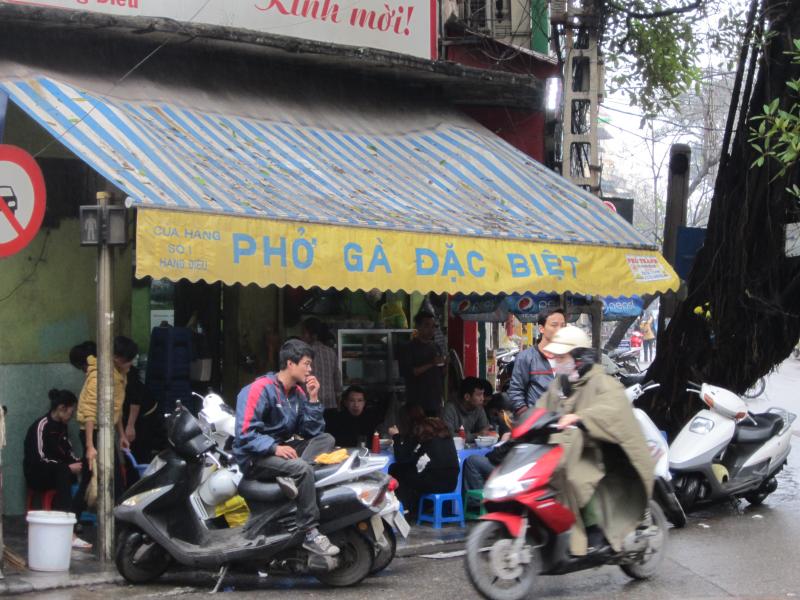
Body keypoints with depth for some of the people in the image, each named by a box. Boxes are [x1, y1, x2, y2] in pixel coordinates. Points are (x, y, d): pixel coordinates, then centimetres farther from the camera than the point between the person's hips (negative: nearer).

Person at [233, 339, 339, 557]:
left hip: (281, 447, 8)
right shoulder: (260, 389, -13)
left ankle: (292, 478, -29)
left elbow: (312, 432, 6)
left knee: (326, 439, -5)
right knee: (303, 469, -31)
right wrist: (274, 448, -29)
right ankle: (310, 534, -29)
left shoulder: (298, 393, 11)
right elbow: (245, 433, -20)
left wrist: (313, 399, -2)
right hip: (255, 458, -8)